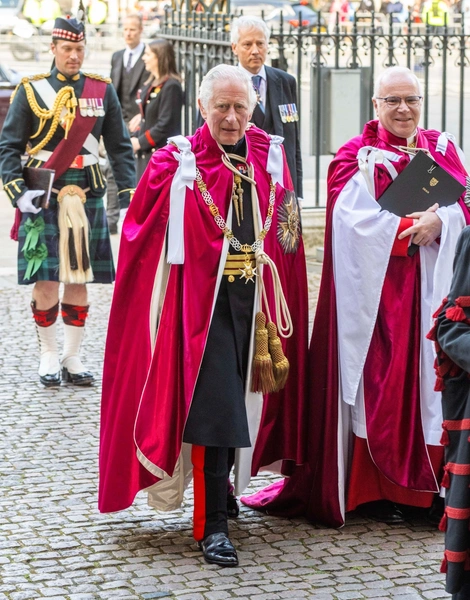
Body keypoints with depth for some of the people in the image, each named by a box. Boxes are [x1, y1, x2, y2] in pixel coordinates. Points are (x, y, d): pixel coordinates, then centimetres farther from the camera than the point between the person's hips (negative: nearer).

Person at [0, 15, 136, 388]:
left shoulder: (102, 91, 7)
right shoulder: (31, 90, 0)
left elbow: (120, 147, 9)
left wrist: (129, 193, -1)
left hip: (87, 197, 2)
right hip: (42, 198, -2)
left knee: (79, 280, 5)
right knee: (46, 281, -2)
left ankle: (72, 357, 16)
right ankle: (49, 356, 12)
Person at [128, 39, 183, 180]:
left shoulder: (171, 86, -15)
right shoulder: (150, 84, 13)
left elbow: (166, 125, -19)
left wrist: (140, 142, -14)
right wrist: (135, 137, 3)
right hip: (146, 153, 9)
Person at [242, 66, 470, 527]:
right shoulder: (358, 157, 0)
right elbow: (357, 221, -12)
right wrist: (414, 225, -14)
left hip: (433, 287, 4)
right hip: (376, 290, -4)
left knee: (427, 379, 3)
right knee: (377, 383, -4)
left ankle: (426, 482, 11)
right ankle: (373, 489, 4)